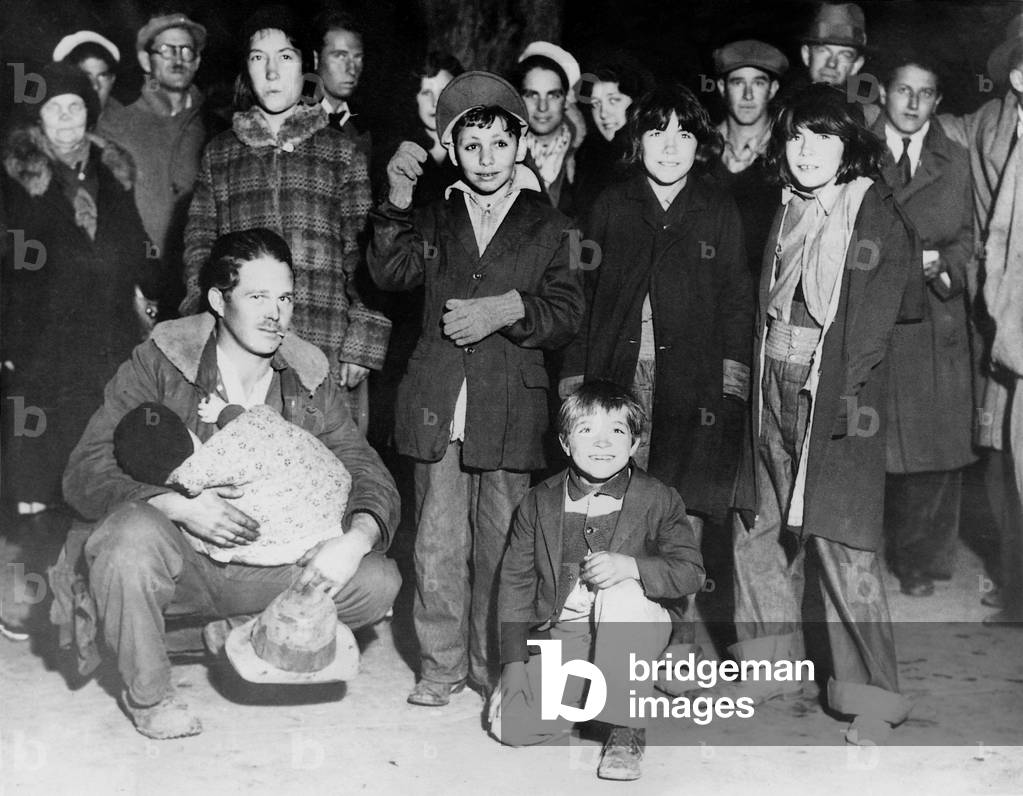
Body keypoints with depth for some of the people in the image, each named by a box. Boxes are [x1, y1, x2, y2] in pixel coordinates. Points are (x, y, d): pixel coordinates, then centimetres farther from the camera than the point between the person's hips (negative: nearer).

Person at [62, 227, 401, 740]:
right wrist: (178, 506, -32)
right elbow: (86, 475, -14)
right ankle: (147, 694, -9)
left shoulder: (309, 380, 2)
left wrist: (357, 538, -25)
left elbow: (369, 475, -1)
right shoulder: (158, 362, -9)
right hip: (179, 557, -3)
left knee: (377, 580, -17)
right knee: (134, 530, -36)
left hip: (267, 565, 3)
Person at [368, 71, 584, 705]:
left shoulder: (549, 226, 8)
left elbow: (568, 315, 2)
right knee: (438, 542, 4)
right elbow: (391, 273, -1)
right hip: (438, 405, 2)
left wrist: (508, 309, -15)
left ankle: (495, 669, 17)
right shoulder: (438, 219, 15)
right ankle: (441, 665, 16)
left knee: (501, 545, 4)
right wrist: (399, 199, -13)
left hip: (511, 409, -2)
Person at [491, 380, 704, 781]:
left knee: (622, 593, -36)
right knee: (512, 726, -17)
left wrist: (631, 566, -30)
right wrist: (514, 662, -4)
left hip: (635, 627, -2)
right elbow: (516, 579, 3)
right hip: (561, 634, 2)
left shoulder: (658, 500, -5)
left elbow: (690, 571, -10)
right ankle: (576, 690, 19)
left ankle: (627, 729, -19)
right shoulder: (539, 502, 1)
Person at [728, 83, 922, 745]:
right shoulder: (786, 212, 13)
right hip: (773, 391, 6)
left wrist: (838, 392, -14)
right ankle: (772, 661, 28)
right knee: (758, 532, 11)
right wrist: (749, 373, 7)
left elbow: (881, 314, -9)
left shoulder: (878, 216, -6)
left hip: (839, 397, -6)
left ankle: (873, 694, 6)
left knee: (842, 546, -6)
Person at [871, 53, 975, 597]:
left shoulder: (956, 163, 12)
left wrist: (942, 265, -8)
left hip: (933, 320, 2)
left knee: (933, 445, 1)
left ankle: (919, 560, 15)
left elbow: (966, 237, 12)